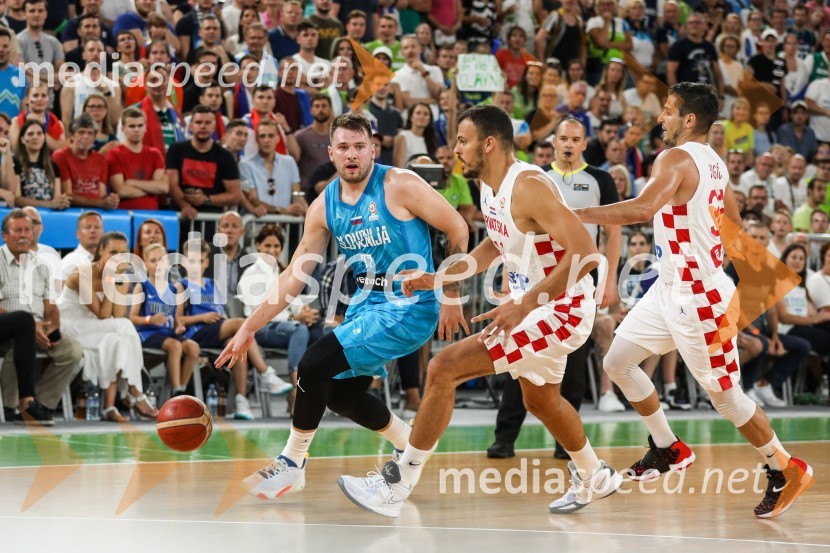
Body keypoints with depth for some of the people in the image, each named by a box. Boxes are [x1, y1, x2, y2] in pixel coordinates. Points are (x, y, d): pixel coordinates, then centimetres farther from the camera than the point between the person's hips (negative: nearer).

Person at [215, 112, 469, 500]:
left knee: (313, 366, -18)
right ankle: (411, 444, 36)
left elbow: (457, 229, -11)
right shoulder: (324, 206, 3)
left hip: (409, 308, -8)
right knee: (340, 394, 15)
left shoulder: (399, 186, -15)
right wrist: (249, 328, 1)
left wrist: (451, 295, -11)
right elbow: (294, 276, 6)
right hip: (368, 304, 8)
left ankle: (293, 464, -2)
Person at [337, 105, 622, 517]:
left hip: (558, 310, -10)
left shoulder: (528, 186, -24)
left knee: (445, 368, -16)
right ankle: (594, 478, 52)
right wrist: (440, 278, 13)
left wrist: (523, 304, -30)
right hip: (535, 308, 10)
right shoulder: (490, 188, 5)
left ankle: (399, 485, -8)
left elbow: (585, 253, -30)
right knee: (539, 399, 30)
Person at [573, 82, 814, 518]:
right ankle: (668, 449, 24)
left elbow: (642, 208, -36)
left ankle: (785, 470, 14)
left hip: (697, 297, -10)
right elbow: (734, 223, 20)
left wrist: (577, 215, -32)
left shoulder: (678, 159, -20)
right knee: (618, 362, 11)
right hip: (671, 289, 10)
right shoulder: (713, 163, 10)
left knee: (724, 394, 0)